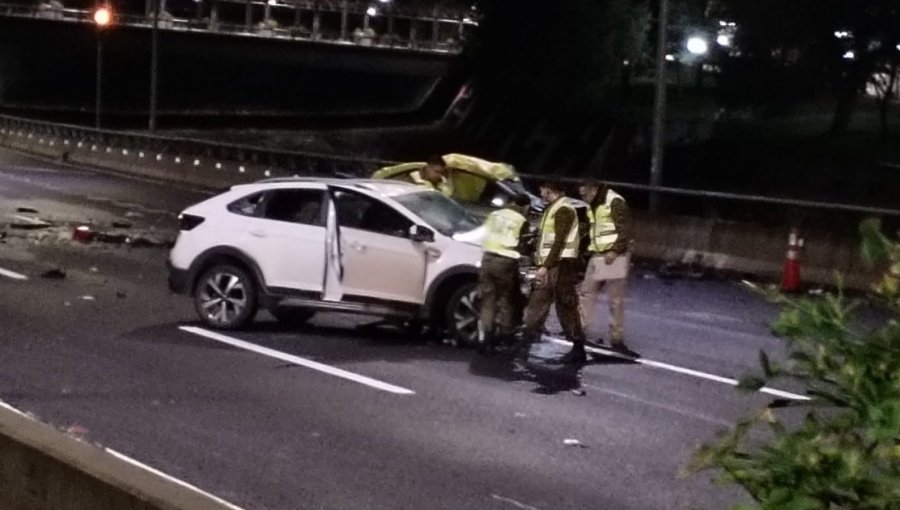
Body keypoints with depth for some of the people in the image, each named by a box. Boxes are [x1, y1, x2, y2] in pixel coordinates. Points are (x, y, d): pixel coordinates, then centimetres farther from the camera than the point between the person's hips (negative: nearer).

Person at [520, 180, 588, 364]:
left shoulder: (563, 209, -10)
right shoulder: (552, 209, 20)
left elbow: (559, 241, -18)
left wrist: (545, 266, -22)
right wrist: (541, 264, 15)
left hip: (560, 265, -10)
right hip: (550, 266, 10)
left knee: (566, 307, -9)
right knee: (536, 305, 9)